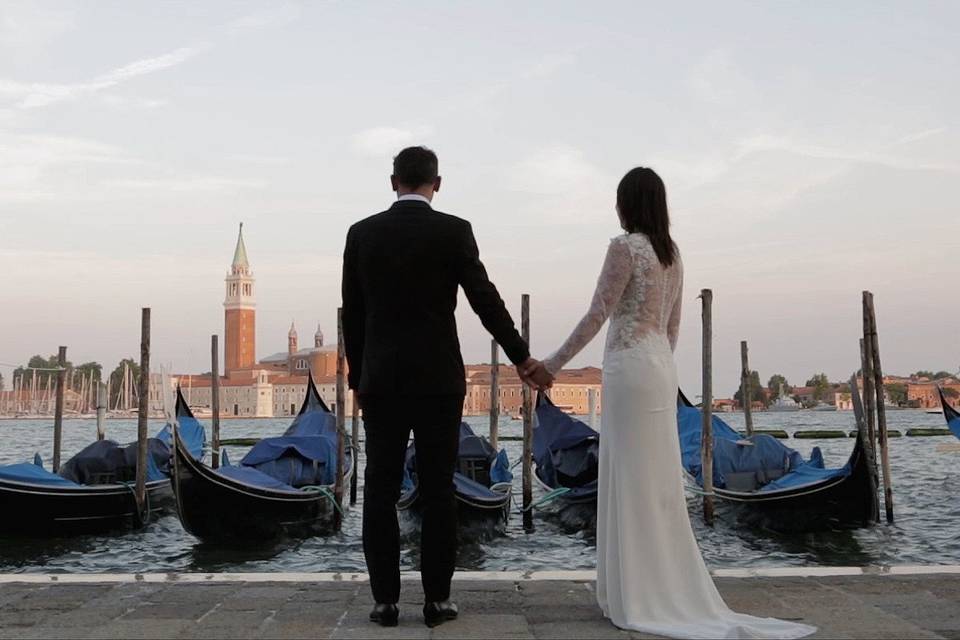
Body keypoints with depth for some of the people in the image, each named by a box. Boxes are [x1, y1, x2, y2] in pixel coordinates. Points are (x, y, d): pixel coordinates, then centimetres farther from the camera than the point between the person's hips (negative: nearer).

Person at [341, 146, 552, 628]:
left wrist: (358, 376, 16)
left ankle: (385, 601, 8)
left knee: (380, 492, 6)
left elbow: (352, 314, 6)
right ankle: (437, 600, 8)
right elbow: (485, 300, -5)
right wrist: (523, 359, 5)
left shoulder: (362, 233, 3)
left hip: (381, 381, 2)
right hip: (438, 380, -2)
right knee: (438, 492, 4)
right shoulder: (454, 230, -5)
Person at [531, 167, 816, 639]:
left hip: (629, 370, -8)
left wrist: (552, 364, -7)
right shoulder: (671, 252, 12)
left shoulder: (625, 246, -11)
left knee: (631, 481, -2)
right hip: (661, 368, 8)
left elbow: (597, 316, -13)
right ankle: (672, 592, 18)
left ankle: (638, 598, 4)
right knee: (658, 481, 12)